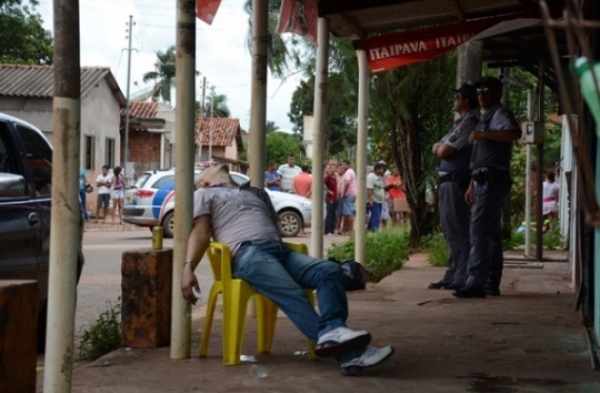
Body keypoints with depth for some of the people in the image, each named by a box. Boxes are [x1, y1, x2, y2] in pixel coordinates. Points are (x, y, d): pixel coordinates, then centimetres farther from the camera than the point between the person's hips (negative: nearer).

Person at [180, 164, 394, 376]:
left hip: (280, 249, 6)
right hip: (248, 253, -6)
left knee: (329, 270, -21)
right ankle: (348, 353, -43)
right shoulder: (204, 195, 23)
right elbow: (200, 233, 8)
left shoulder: (255, 192, 40)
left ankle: (332, 333, -41)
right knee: (294, 296, -28)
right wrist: (188, 267, -11)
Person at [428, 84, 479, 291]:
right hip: (449, 182, 10)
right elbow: (437, 148, 17)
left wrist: (440, 147, 5)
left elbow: (443, 152, -16)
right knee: (453, 232, 13)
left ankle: (462, 278, -7)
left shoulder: (468, 122, -12)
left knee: (458, 232, -8)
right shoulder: (461, 122, 20)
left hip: (456, 183, -10)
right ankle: (453, 276, 19)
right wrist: (440, 146, -4)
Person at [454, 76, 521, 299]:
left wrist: (481, 134, -26)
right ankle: (491, 284, 13)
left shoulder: (500, 114, -7)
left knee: (480, 231, -14)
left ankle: (475, 283, -17)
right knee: (491, 233, 10)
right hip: (484, 181, 10)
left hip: (493, 181, -10)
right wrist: (472, 185, 20)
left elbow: (514, 132, -30)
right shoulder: (485, 118, 23)